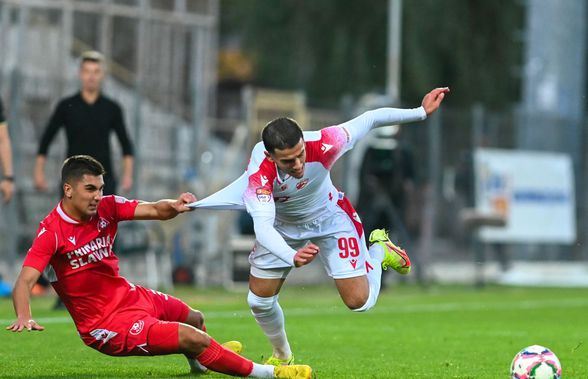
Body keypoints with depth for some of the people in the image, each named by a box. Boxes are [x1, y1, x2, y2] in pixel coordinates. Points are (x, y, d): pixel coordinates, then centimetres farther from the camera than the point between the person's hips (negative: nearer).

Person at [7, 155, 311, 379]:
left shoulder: (106, 207, -5)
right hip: (108, 325, -8)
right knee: (195, 339, -19)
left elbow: (155, 210, -9)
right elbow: (24, 283, -31)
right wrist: (24, 318, -51)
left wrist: (175, 207, -33)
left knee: (195, 319, 32)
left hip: (130, 296, 8)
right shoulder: (51, 233, -23)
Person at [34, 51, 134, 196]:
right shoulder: (66, 106, 1)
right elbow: (46, 140, 5)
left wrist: (128, 175, -3)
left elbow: (126, 145, 9)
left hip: (103, 180, 1)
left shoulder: (112, 109, 4)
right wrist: (39, 172, -2)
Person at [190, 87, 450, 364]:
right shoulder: (259, 172, -40)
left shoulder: (322, 145, -37)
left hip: (329, 218, 0)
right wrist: (292, 257, -67)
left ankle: (379, 250, 26)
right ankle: (282, 356, 33)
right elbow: (263, 227, -48)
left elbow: (371, 119, -24)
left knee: (360, 301, -7)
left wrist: (421, 112, -23)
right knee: (259, 301, 1)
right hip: (282, 226, 0)